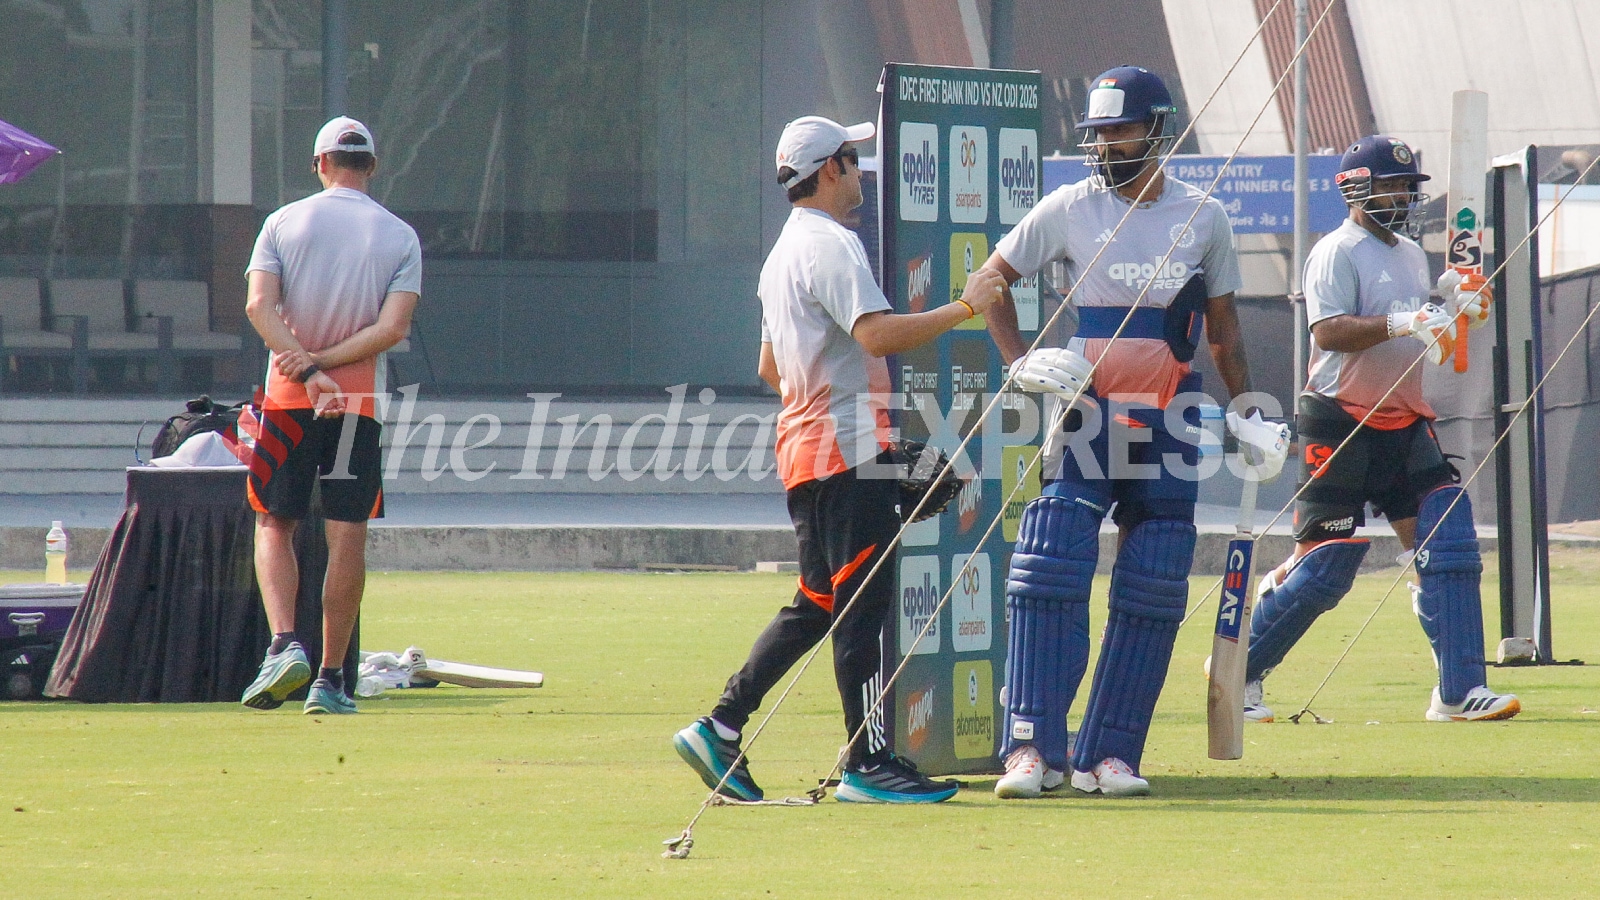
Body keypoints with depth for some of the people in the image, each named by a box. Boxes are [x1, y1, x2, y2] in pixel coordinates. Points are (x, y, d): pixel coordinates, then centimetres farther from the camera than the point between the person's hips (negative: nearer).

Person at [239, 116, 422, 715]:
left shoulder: (284, 222, 4)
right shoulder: (400, 236, 3)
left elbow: (259, 306, -10)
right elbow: (393, 328, -10)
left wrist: (308, 371, -17)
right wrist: (322, 364, -9)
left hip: (288, 397, 0)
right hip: (359, 403, 0)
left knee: (274, 525, 8)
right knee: (347, 537, 3)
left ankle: (284, 644, -16)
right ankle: (330, 680, 2)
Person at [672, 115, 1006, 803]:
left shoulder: (783, 251, 20)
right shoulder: (831, 244, -12)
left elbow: (770, 367, 27)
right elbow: (877, 334, -26)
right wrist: (963, 308, -22)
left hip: (803, 448, 10)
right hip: (850, 449, -10)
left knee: (817, 604, 13)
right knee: (863, 605, -8)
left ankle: (720, 729, 7)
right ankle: (869, 765, -8)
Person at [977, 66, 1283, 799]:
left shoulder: (1203, 218, 6)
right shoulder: (1070, 209, 0)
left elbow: (1222, 324, 16)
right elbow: (992, 279, 8)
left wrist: (1245, 414, 13)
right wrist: (1020, 364, -4)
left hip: (1170, 422, 2)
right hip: (1085, 413, -2)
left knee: (1152, 593, 1)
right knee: (1050, 574, -14)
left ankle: (1108, 754, 7)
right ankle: (1035, 747, -12)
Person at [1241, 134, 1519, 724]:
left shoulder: (1411, 255, 17)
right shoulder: (1338, 254, -9)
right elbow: (1329, 332, -21)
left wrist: (1458, 314, 5)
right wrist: (1401, 324, -31)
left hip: (1406, 428, 8)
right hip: (1341, 427, -8)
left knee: (1450, 551, -5)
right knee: (1324, 569, -5)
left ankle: (1460, 692, -6)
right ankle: (1239, 669, 12)